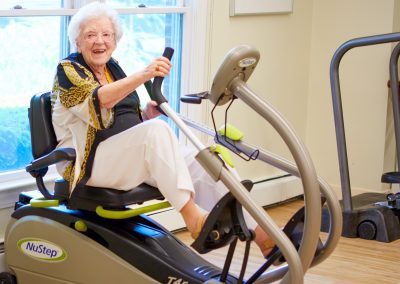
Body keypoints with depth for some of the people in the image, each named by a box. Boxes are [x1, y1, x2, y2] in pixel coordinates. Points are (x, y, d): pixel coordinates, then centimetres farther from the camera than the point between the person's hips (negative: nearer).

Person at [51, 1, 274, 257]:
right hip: (90, 164, -7)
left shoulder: (113, 67, 17)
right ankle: (194, 218, -37)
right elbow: (96, 101, -25)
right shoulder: (68, 70, -3)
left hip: (128, 158, 7)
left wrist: (147, 113, -2)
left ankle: (262, 235, -26)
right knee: (156, 130, -33)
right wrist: (143, 76, -39)